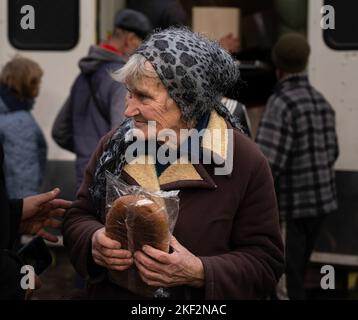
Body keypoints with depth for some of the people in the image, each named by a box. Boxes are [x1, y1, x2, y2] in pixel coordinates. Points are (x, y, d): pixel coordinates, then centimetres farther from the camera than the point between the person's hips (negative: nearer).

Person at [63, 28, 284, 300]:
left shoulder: (246, 163, -17)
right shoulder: (115, 145, -5)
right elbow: (79, 217, 3)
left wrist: (200, 272, -31)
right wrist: (94, 241, -19)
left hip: (193, 298, -3)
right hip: (109, 292, 4)